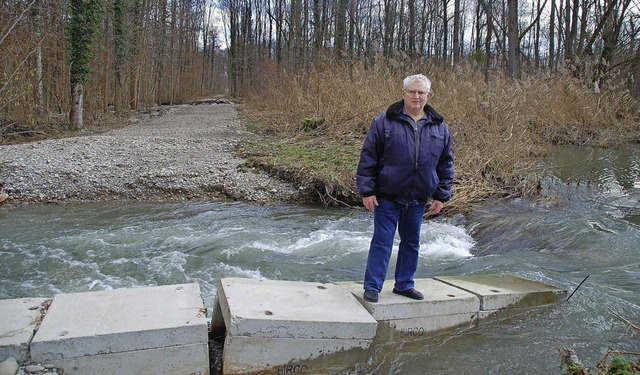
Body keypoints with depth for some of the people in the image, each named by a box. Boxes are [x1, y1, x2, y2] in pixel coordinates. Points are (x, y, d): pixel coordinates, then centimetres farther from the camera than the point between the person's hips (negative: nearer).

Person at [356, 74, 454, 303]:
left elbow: (446, 165, 11)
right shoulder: (384, 122, -6)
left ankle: (404, 284, 29)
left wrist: (442, 196, 8)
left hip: (418, 199, 4)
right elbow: (368, 159, -6)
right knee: (382, 241, 0)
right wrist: (367, 191, -9)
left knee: (412, 243, 14)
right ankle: (372, 286, 11)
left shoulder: (440, 128, 5)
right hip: (387, 197, -4)